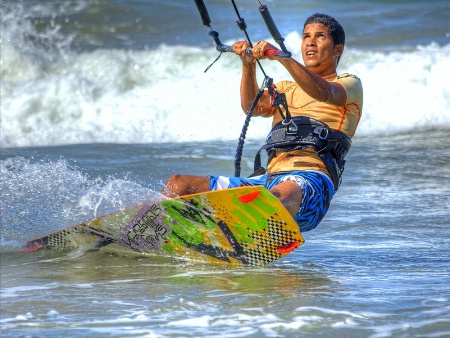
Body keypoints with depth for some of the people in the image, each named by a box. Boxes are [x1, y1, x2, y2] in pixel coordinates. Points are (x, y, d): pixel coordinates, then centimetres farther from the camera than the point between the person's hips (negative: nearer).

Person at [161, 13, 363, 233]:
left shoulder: (350, 84, 14)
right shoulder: (287, 89, 32)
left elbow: (325, 93, -11)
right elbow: (253, 107, 11)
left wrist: (280, 57, -24)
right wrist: (248, 65, -5)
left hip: (311, 181, -7)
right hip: (269, 179, 7)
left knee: (280, 195, -43)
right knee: (178, 184, -1)